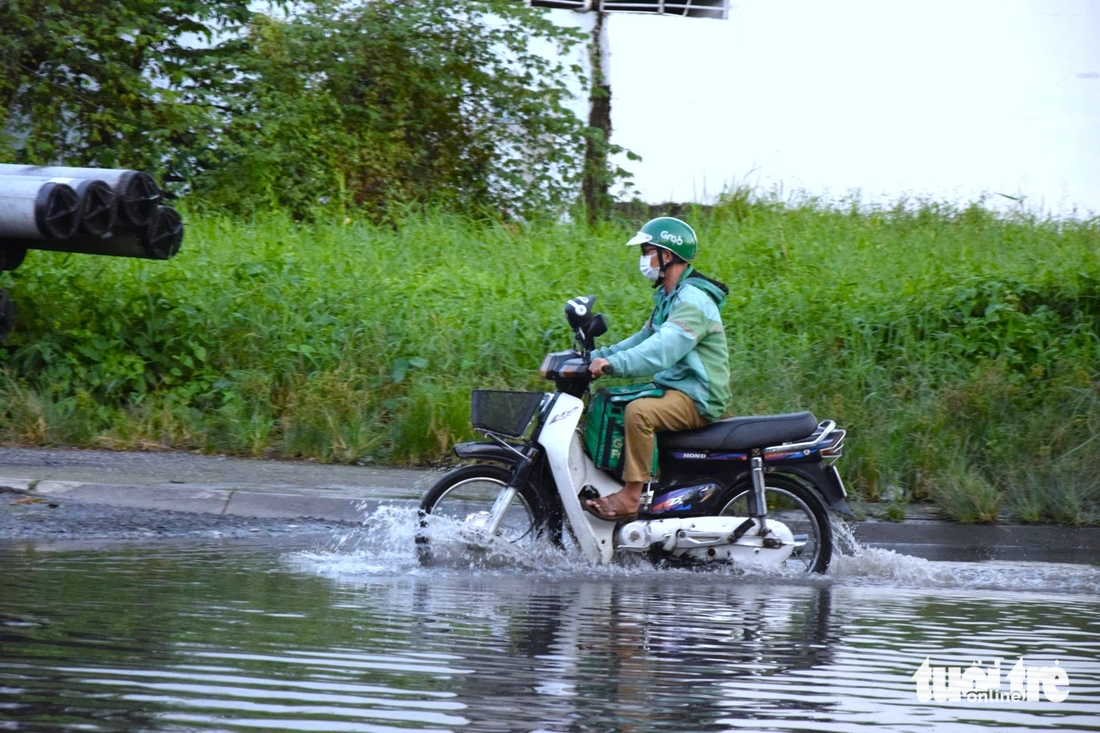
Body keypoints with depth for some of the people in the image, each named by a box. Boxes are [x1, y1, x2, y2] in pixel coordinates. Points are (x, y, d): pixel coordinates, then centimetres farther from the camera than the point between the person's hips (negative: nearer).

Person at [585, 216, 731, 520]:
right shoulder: (668, 296, 17)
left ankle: (631, 496, -30)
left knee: (638, 412, -34)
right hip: (674, 387, 11)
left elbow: (662, 350, -31)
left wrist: (613, 362, -41)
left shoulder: (693, 300, -18)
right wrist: (598, 356, 9)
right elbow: (644, 340, 22)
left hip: (699, 398, -11)